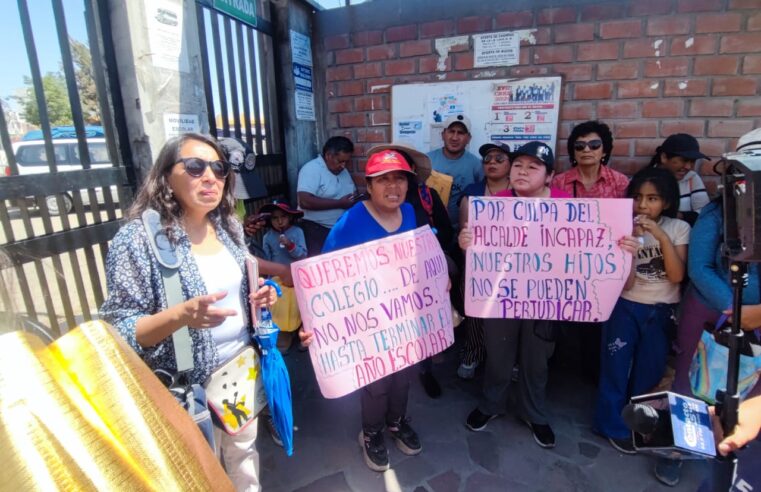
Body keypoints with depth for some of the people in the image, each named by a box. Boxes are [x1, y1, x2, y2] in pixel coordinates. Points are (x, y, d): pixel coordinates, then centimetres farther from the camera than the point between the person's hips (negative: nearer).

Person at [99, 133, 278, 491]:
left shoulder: (229, 226, -2)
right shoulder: (137, 239, -19)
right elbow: (119, 331, -18)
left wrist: (258, 299, -8)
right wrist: (182, 315, -34)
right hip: (190, 384, -5)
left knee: (244, 453, 28)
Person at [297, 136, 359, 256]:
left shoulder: (344, 171, 12)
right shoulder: (312, 169, -12)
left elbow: (353, 192, 25)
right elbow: (305, 202, -24)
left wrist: (355, 199, 0)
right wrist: (339, 203, -20)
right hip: (316, 229, -7)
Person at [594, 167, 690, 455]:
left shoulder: (678, 228, -2)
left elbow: (676, 276, -13)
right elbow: (626, 285, -13)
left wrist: (663, 237, -21)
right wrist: (630, 248, -28)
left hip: (662, 311, 2)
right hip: (625, 307, -2)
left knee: (649, 372, 12)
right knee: (616, 366, -3)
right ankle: (613, 424, 16)